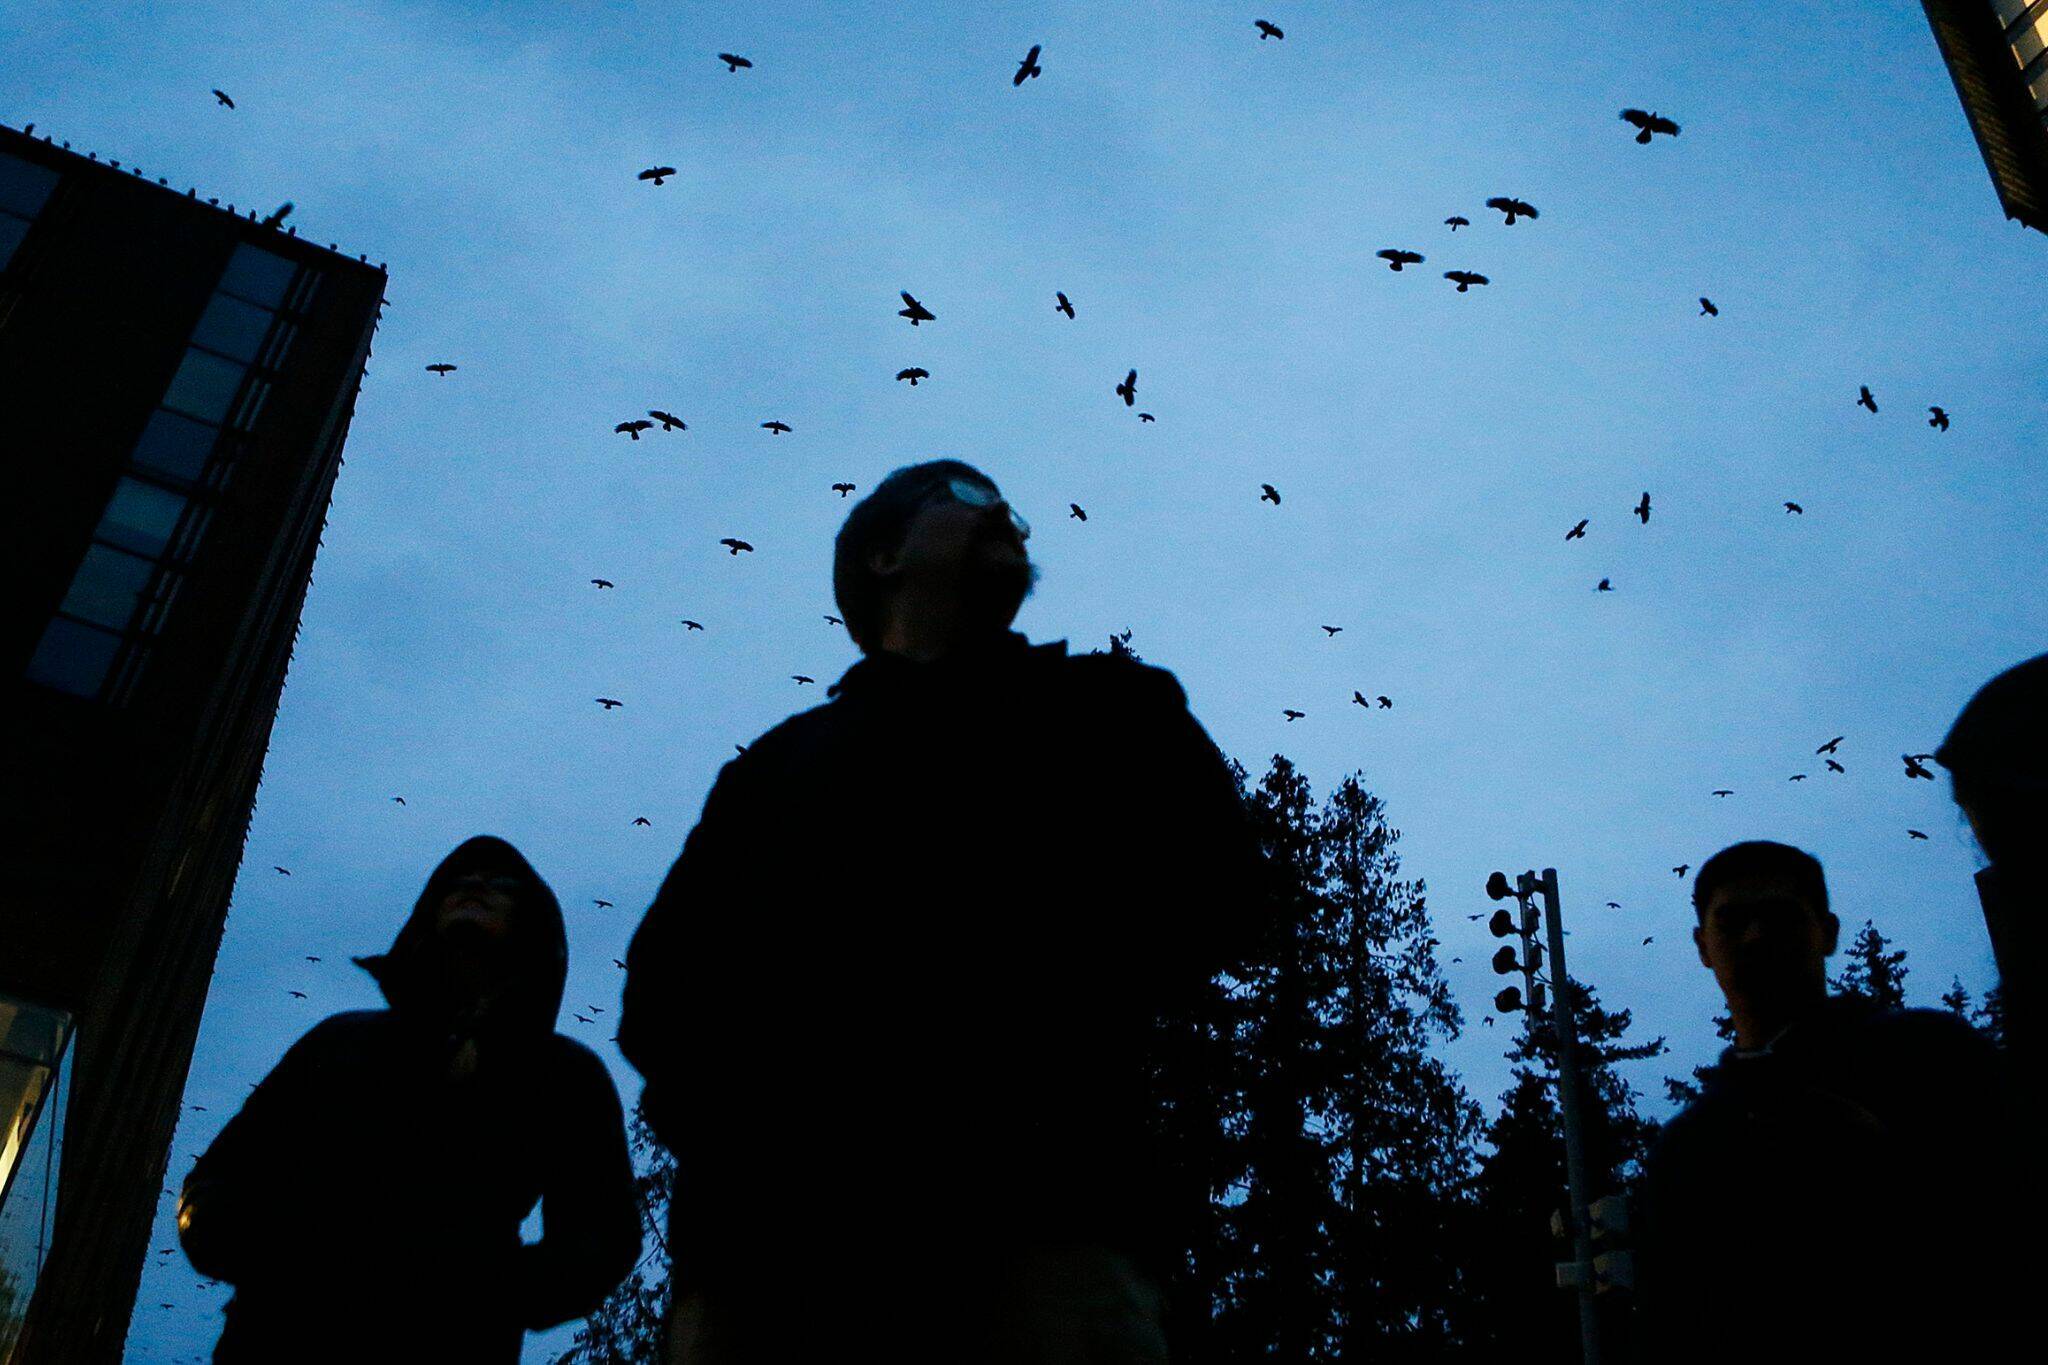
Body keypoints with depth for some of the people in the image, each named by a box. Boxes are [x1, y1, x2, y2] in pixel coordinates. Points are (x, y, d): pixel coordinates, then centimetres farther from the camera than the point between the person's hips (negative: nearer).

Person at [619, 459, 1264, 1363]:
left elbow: (1207, 863, 5)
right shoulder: (783, 757, 29)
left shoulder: (1105, 708, 24)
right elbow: (668, 972, 16)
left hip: (1032, 1188, -2)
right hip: (769, 1203, 2)